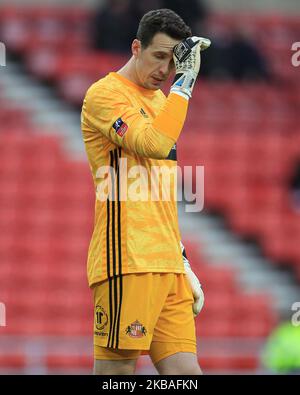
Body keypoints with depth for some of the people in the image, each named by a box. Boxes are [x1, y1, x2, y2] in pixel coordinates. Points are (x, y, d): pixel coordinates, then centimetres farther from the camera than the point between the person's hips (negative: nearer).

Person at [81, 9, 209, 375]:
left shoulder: (160, 100, 22)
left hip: (167, 263, 8)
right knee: (117, 367, -11)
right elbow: (156, 143, -21)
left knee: (185, 369, -1)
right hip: (128, 261, -8)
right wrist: (185, 81, -13)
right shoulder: (106, 93, -4)